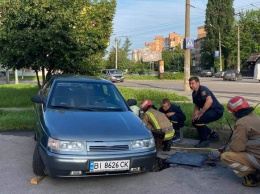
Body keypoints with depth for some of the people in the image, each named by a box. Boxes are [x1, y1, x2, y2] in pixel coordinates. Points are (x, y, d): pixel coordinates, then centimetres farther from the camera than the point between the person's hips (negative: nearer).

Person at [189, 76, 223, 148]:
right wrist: (193, 116, -1)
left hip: (217, 110, -10)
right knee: (194, 122, 11)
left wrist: (200, 113, -32)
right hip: (209, 111, 10)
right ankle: (213, 133, 26)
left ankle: (204, 141, -9)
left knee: (199, 120, -27)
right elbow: (197, 106, 17)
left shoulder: (203, 90, -20)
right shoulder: (194, 93, 9)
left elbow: (209, 101, -36)